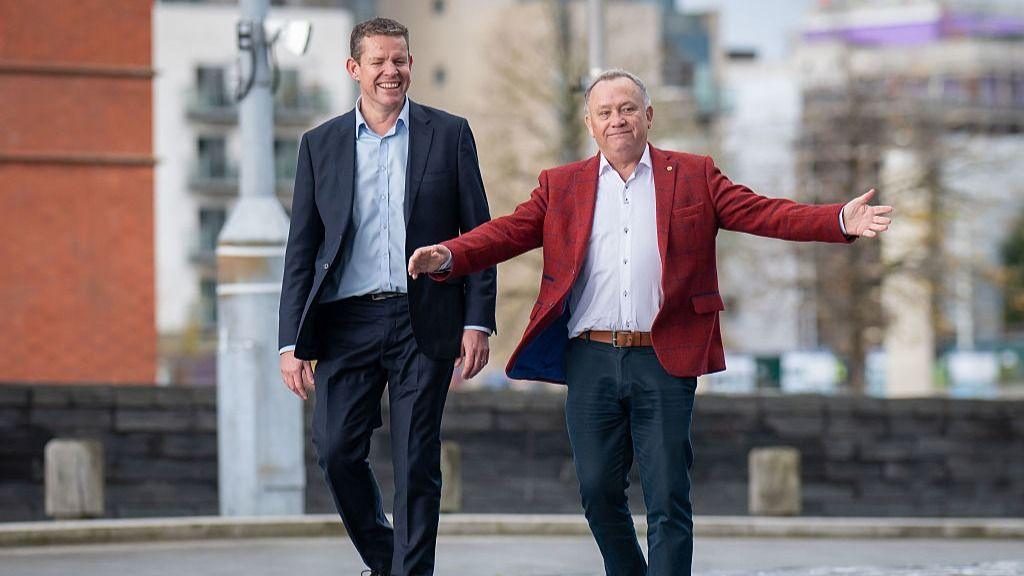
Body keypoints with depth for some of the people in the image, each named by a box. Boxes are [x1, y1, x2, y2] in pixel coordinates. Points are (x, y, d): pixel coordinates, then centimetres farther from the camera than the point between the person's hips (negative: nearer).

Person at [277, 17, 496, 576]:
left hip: (422, 322, -1)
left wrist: (478, 322, -5)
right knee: (336, 452, -4)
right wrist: (292, 342, 1)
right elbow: (301, 250, 8)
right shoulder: (321, 144, 9)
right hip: (347, 321, 2)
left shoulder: (448, 134, 6)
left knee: (416, 465, -2)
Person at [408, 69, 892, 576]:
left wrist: (841, 221, -12)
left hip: (663, 362, -2)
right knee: (598, 493, 5)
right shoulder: (561, 185, 13)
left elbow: (764, 214, 2)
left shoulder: (694, 176, 9)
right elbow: (507, 232, 3)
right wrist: (449, 256, -15)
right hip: (591, 361, 2)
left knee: (667, 501, -5)